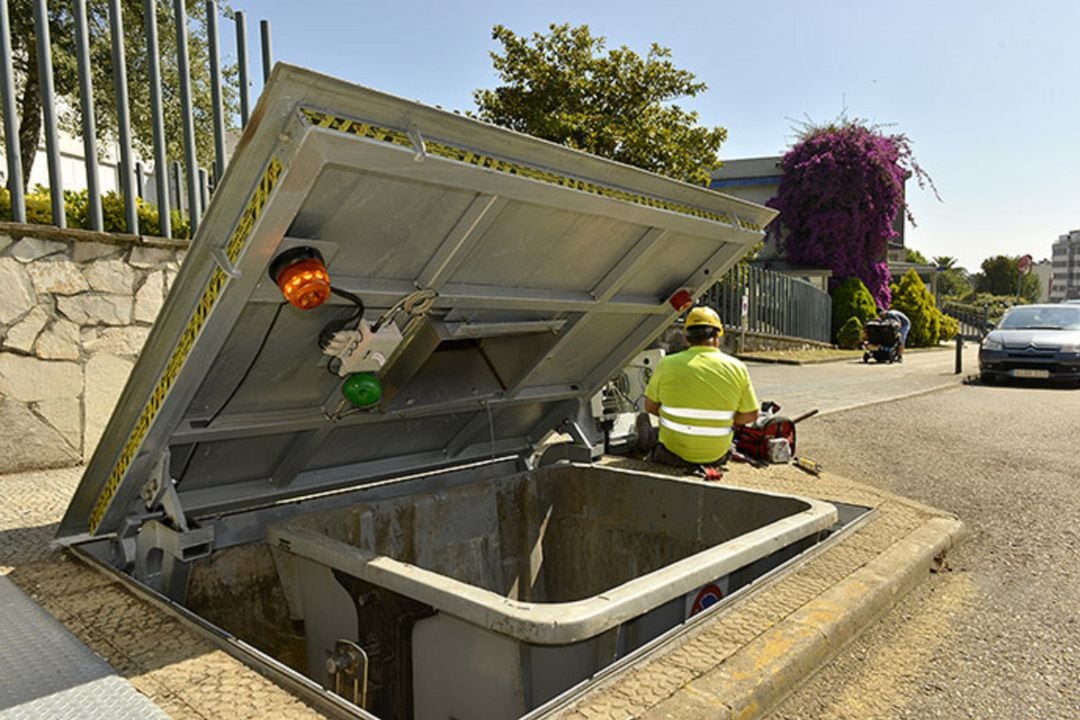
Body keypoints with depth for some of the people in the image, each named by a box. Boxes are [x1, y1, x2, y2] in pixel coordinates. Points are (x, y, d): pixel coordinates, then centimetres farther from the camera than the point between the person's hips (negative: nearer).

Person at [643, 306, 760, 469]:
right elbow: (750, 415, 0)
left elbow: (650, 407, 1)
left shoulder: (667, 365, -10)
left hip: (674, 455, -1)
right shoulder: (736, 367, -6)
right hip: (717, 456, 1)